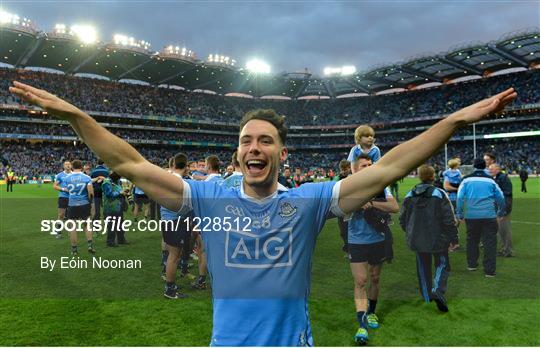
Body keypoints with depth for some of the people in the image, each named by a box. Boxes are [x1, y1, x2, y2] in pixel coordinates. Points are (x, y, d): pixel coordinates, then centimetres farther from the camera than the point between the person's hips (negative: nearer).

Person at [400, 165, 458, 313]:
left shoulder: (409, 195, 1)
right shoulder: (439, 194, -12)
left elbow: (403, 219, 9)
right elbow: (449, 219, -11)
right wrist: (453, 238, -1)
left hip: (417, 240, 4)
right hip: (437, 239, -3)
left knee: (423, 268, 16)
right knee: (442, 264, 13)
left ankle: (427, 298, 26)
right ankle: (438, 290, -9)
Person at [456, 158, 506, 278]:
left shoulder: (467, 179, -1)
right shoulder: (490, 180, 2)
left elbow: (460, 197, -4)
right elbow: (500, 197, 8)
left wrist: (459, 214, 4)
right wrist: (500, 212, 23)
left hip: (471, 215, 1)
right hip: (489, 216, -1)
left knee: (472, 240, 17)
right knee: (490, 242, 4)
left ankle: (472, 264, 28)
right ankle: (489, 270, 4)